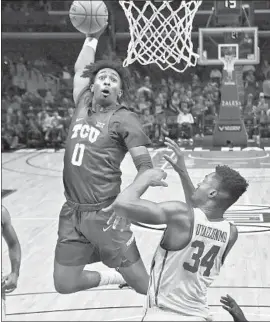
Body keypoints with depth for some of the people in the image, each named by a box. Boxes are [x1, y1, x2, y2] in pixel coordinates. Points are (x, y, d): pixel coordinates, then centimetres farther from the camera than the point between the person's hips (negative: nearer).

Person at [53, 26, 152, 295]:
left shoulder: (124, 119, -8)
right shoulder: (82, 106, 8)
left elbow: (145, 166, -13)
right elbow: (80, 70, 26)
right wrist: (92, 37, 22)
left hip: (104, 213, -6)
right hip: (72, 212, 6)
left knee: (145, 285, -6)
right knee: (64, 284, 9)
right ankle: (116, 277, 32)